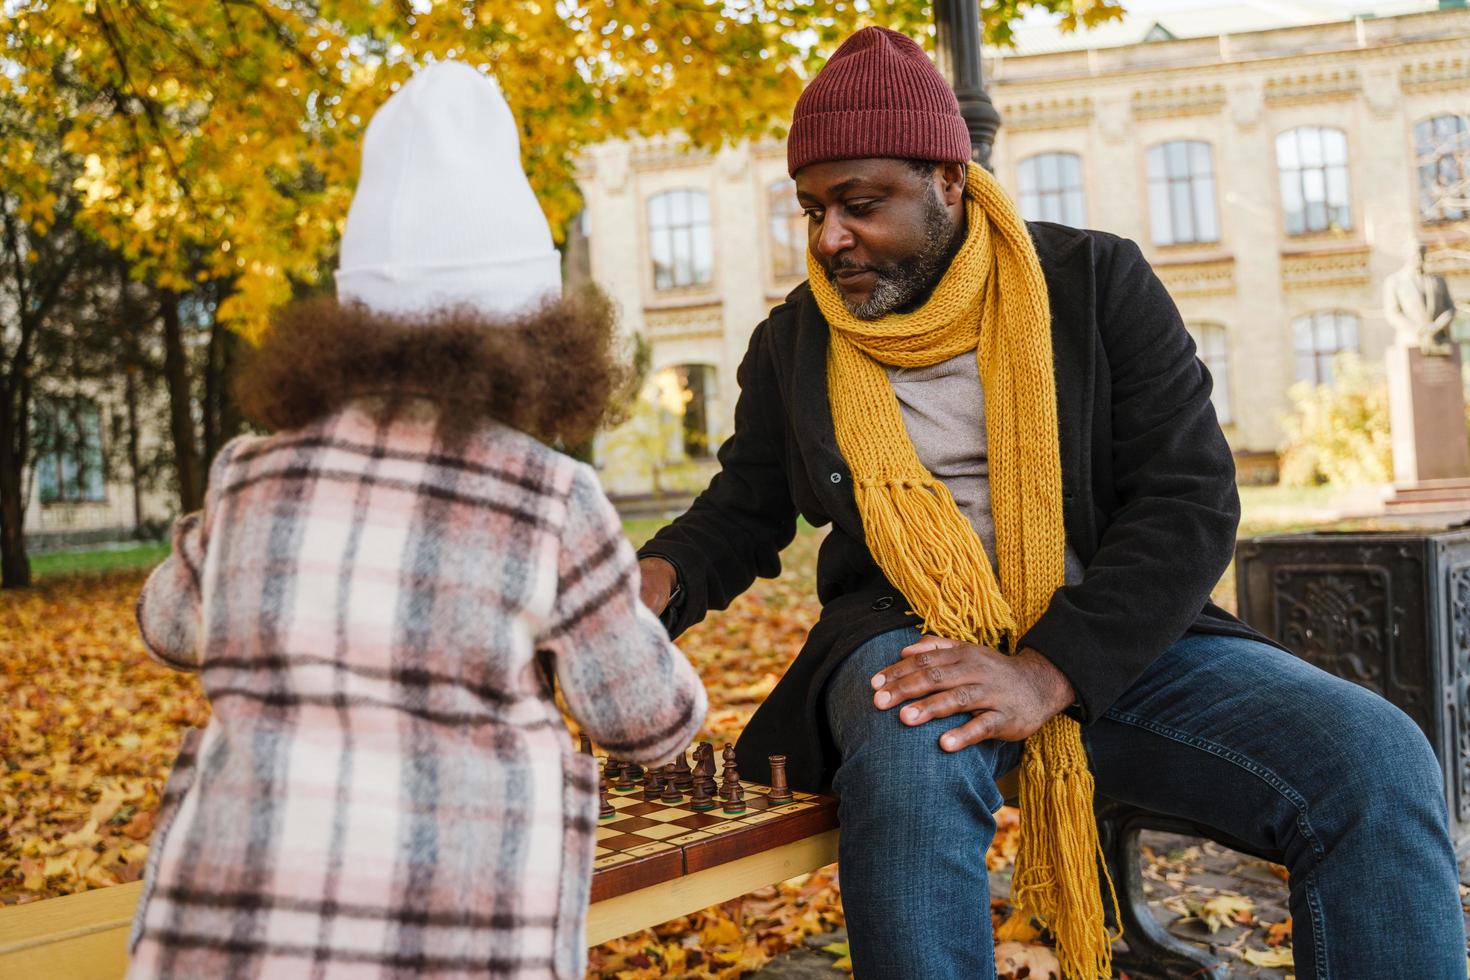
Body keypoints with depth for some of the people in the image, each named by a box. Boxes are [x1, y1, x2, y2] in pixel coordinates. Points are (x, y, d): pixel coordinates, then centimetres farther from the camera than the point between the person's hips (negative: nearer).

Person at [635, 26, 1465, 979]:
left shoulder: (1097, 283, 0)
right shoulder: (793, 343, 9)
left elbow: (1192, 500, -7)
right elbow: (743, 510, 19)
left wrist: (1050, 672, -20)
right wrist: (662, 577, -6)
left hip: (1113, 640, 1)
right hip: (904, 640, 0)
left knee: (1378, 760, -23)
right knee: (910, 765, -38)